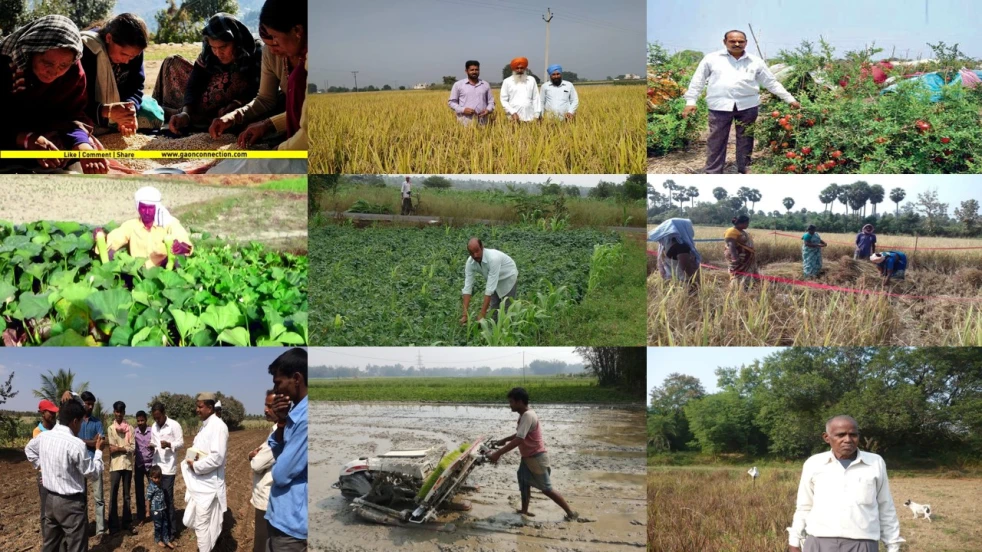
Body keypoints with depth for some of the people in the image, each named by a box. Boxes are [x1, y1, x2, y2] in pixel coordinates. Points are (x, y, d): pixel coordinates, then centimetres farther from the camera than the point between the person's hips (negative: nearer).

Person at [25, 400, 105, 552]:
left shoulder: (44, 436, 1)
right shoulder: (76, 444, -21)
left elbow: (29, 449, 25)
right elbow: (93, 474, -12)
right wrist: (98, 450, 0)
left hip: (50, 499, 8)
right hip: (70, 503, -8)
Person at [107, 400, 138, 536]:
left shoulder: (130, 428, 5)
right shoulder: (111, 428, 0)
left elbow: (133, 448, -2)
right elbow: (111, 449, -7)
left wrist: (119, 449, -10)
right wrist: (125, 448, -7)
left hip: (128, 465, 2)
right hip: (115, 465, -2)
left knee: (127, 495, 10)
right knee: (113, 495, -1)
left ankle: (127, 523, 16)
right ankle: (113, 525, 3)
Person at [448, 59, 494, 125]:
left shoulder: (486, 85, 15)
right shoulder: (458, 85, 8)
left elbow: (491, 101, 20)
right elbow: (451, 102, 8)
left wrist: (488, 110, -3)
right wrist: (463, 110, -9)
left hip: (482, 121, 3)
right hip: (465, 121, -3)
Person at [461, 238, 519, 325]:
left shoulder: (493, 258, -41)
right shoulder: (470, 262, -23)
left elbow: (490, 288, -42)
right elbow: (467, 287, -23)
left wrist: (482, 314, -43)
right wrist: (465, 314, -31)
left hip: (508, 278, -5)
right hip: (494, 281, 5)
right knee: (494, 312, 5)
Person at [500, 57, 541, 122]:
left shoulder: (531, 80, 12)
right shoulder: (507, 82, 6)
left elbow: (536, 99, 11)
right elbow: (504, 100, 4)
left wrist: (537, 115, 2)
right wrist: (513, 113, -8)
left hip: (530, 118, 2)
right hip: (514, 118, -2)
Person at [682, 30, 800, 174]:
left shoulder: (755, 62, 10)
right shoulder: (712, 59, 6)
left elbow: (771, 82, 13)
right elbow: (698, 81, 8)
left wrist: (790, 99, 11)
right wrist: (690, 101, 1)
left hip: (747, 105, 2)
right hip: (720, 105, -1)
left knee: (745, 140, 7)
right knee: (716, 141, 0)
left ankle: (743, 172, 19)